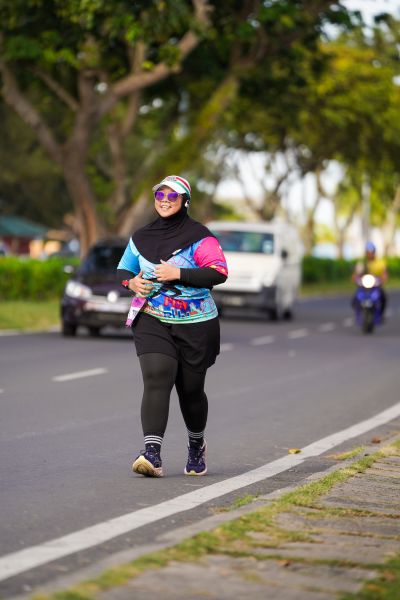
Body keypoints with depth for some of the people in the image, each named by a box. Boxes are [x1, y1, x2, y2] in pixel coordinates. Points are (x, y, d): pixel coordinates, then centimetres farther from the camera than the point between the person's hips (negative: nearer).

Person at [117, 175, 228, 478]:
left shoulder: (199, 236, -5)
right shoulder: (141, 237, 10)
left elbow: (219, 272, -15)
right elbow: (123, 269, 23)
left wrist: (179, 273, -21)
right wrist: (131, 282, 0)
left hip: (196, 325, -2)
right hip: (152, 321, 2)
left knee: (191, 389, 8)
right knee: (156, 380, -18)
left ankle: (197, 446, 36)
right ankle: (152, 453, -27)